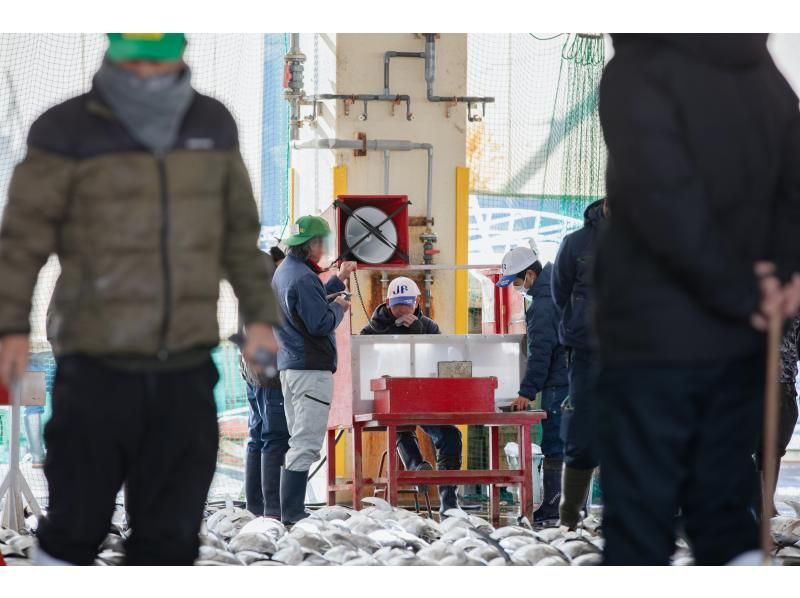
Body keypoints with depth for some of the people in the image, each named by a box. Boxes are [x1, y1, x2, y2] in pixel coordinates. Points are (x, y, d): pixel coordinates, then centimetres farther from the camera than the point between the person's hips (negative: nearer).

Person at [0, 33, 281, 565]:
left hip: (186, 370, 3)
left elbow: (239, 229, 17)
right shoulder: (68, 132, -7)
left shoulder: (212, 125, 7)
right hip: (97, 367, -3)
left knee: (171, 534, 5)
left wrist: (260, 314, 11)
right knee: (78, 521, 2)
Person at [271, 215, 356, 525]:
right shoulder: (303, 277, -17)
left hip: (289, 366, 11)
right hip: (311, 368, -11)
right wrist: (339, 307, -1)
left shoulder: (283, 273, 15)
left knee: (298, 441, 16)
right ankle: (292, 513, -14)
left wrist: (338, 280, 28)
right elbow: (320, 324, -20)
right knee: (306, 444, -11)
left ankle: (291, 511, 16)